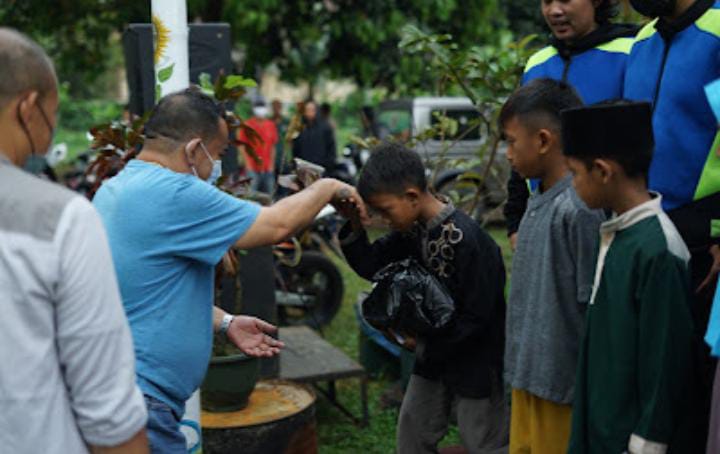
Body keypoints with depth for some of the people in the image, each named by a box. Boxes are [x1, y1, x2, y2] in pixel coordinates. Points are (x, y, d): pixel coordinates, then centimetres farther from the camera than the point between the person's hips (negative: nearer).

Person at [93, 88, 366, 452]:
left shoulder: (116, 188, 11)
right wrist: (327, 188, 2)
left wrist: (225, 323, 18)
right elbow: (276, 225, -15)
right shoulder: (172, 195, -21)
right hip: (137, 399, -10)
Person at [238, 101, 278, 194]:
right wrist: (248, 164, -9)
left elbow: (273, 146, 11)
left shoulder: (271, 125, 7)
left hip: (268, 169, 3)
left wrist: (272, 164, 4)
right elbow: (242, 147, -2)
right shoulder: (247, 126, -3)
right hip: (253, 169, -3)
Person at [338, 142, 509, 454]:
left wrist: (426, 344, -17)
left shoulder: (466, 239, -28)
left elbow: (476, 317, -25)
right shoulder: (413, 230, -4)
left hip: (475, 356, -8)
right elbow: (372, 266, 2)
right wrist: (354, 227, -14)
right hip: (434, 352, 8)